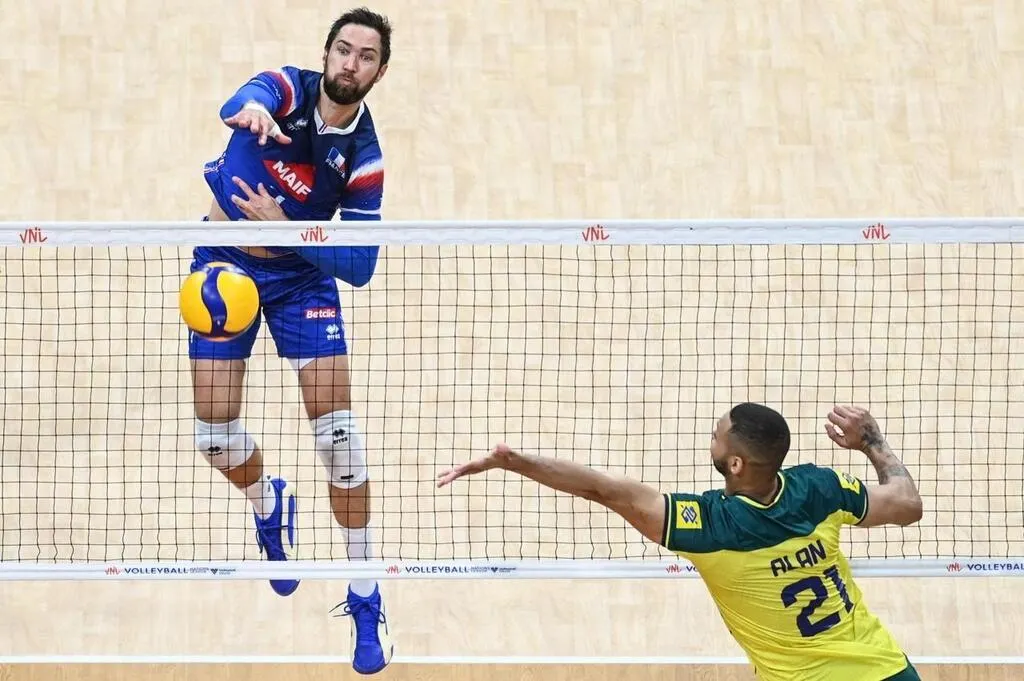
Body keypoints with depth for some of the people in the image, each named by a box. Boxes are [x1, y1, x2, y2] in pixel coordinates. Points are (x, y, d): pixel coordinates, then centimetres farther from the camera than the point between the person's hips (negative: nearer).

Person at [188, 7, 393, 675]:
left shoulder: (364, 156, -15)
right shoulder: (287, 89, -15)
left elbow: (359, 265, -16)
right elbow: (241, 106, -40)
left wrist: (283, 227, -28)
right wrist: (250, 111, -66)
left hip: (302, 274, -1)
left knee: (338, 432, -13)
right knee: (216, 432, -1)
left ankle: (366, 599, -2)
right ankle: (270, 507, 37)